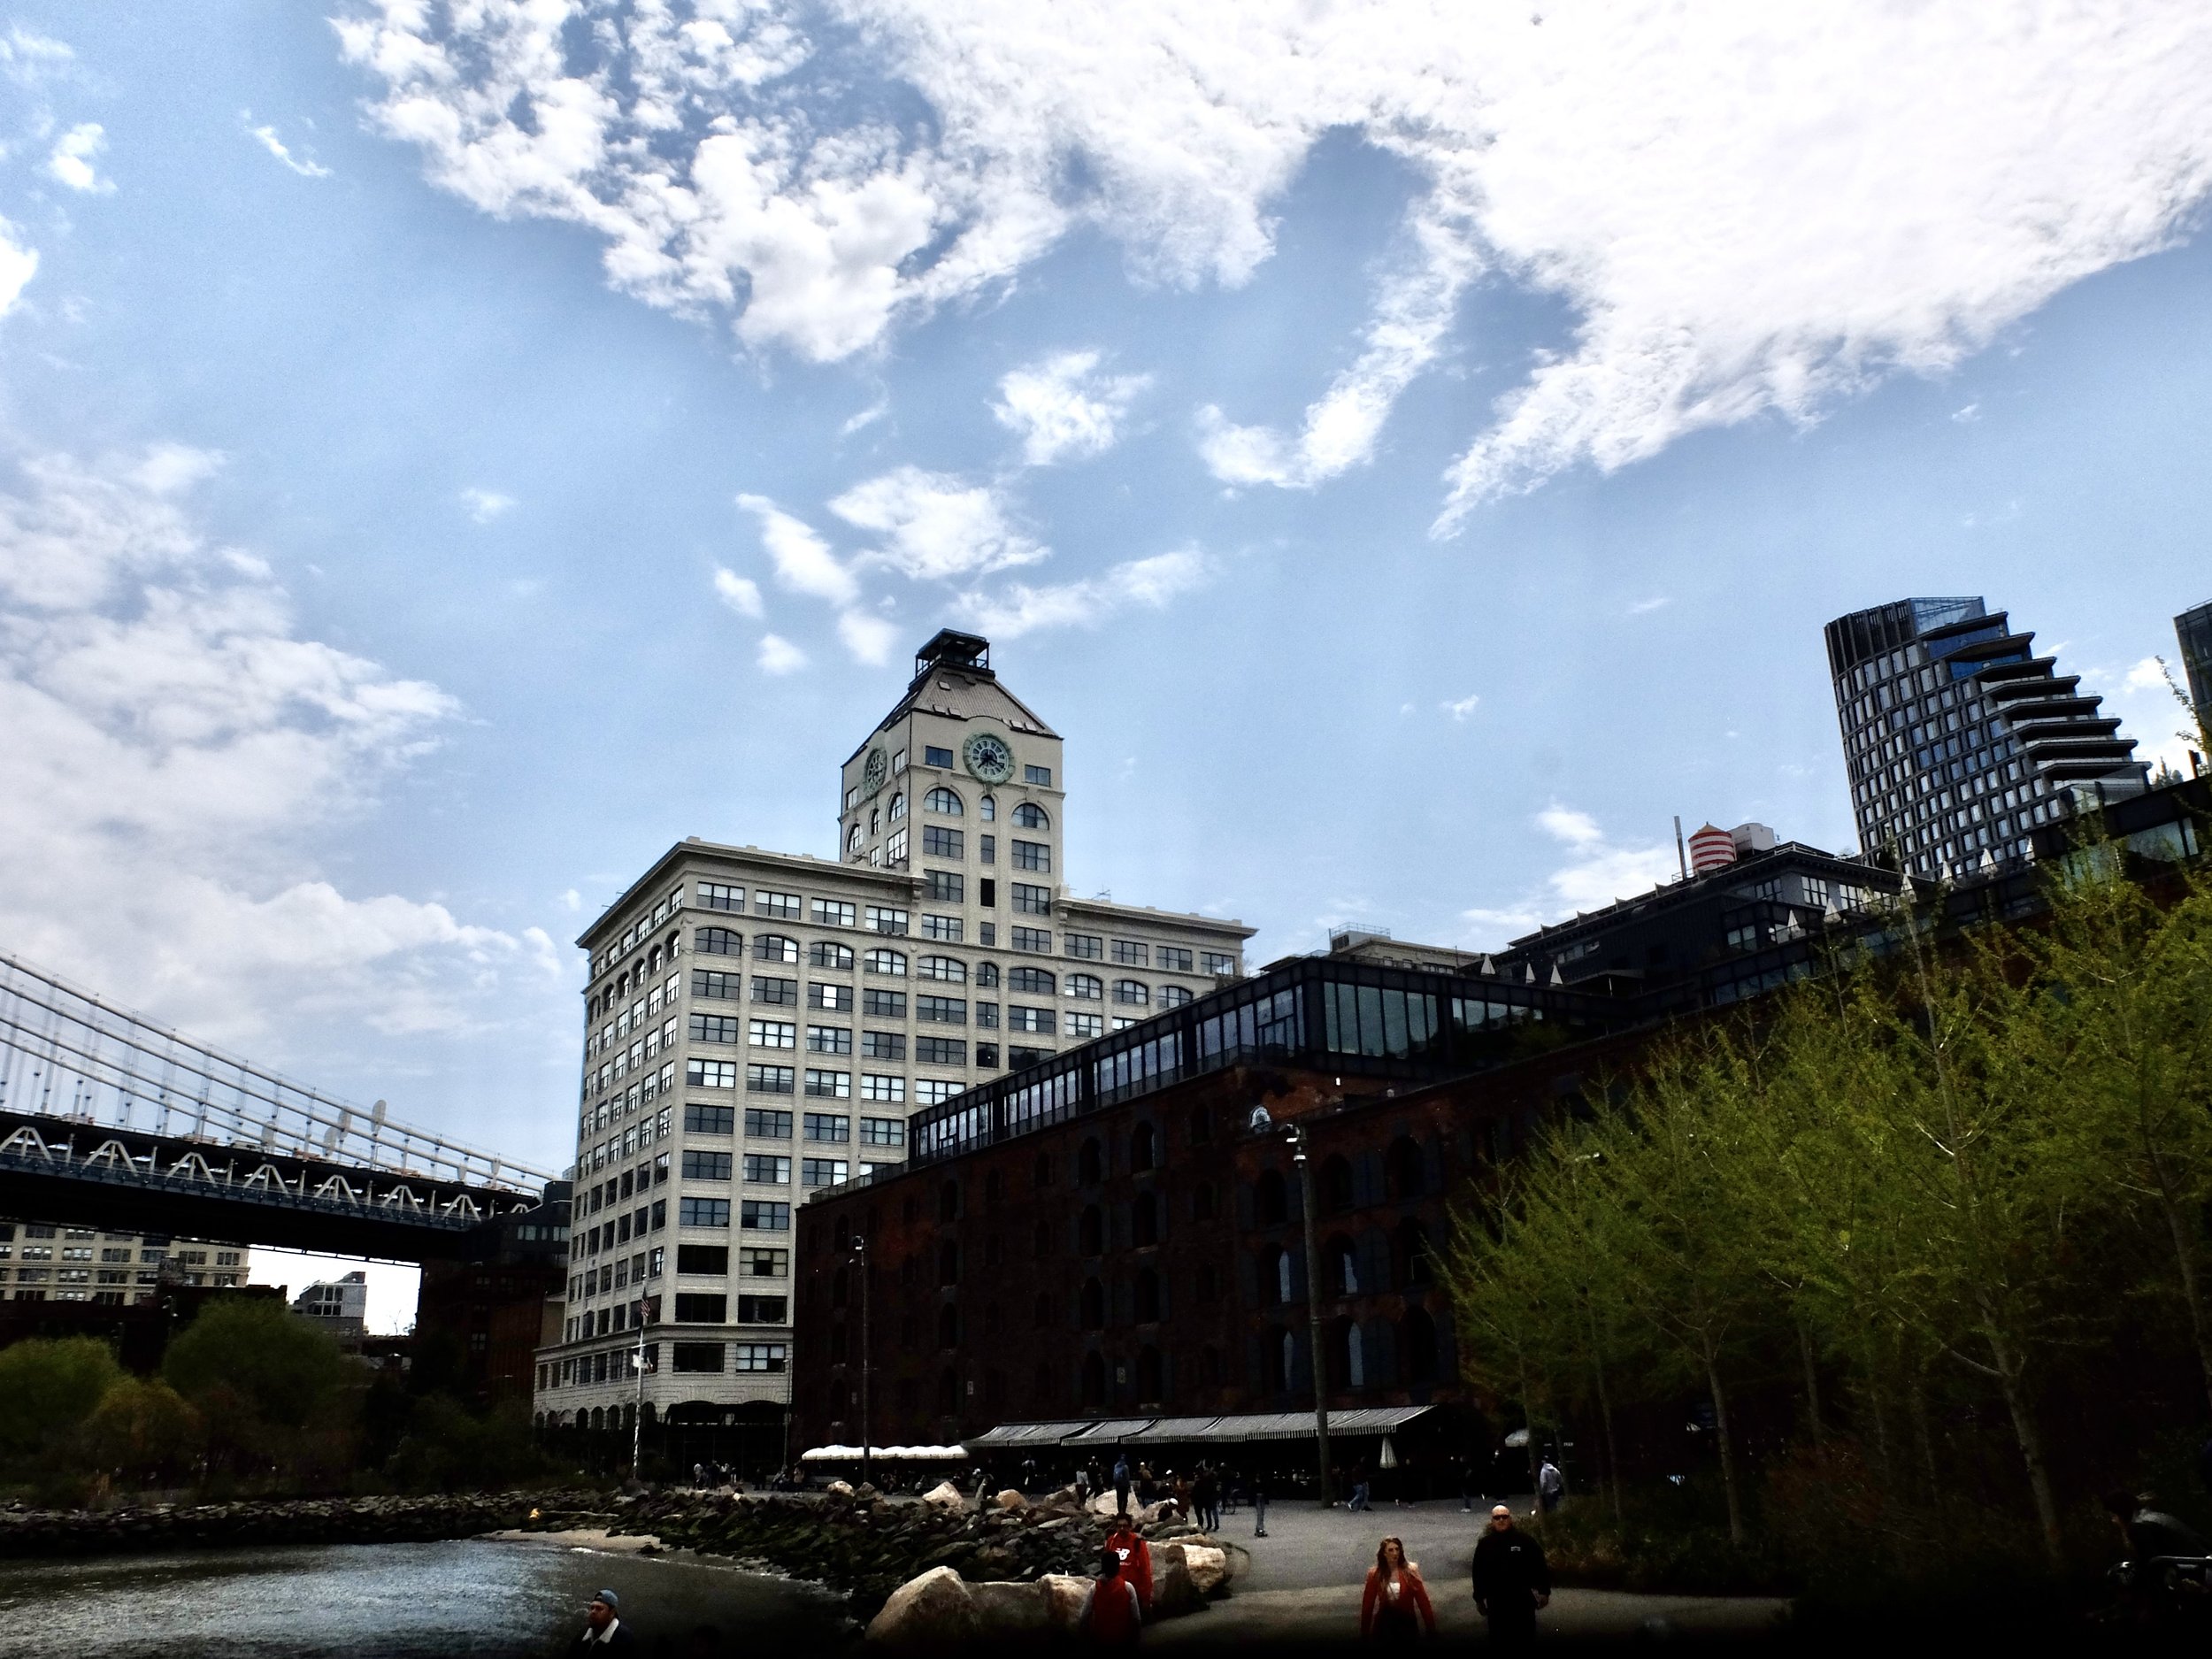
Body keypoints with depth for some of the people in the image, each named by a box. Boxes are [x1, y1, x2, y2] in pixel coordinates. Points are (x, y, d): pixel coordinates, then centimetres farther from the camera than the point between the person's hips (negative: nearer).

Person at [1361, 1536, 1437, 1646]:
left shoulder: (1410, 1572, -7)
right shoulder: (1375, 1575, -5)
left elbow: (1422, 1600, -5)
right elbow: (1368, 1603, -1)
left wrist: (1431, 1627, -6)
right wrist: (1364, 1631, 1)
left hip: (1407, 1622, 0)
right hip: (1384, 1623, 0)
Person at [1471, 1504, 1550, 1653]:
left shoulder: (1524, 1540, -5)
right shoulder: (1484, 1544, 1)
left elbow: (1540, 1566, -1)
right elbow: (1479, 1573, 5)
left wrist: (1544, 1592, -3)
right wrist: (1479, 1599, 7)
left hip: (1522, 1599, -1)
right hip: (1496, 1601, 1)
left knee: (1525, 1639, 8)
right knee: (1499, 1640, 7)